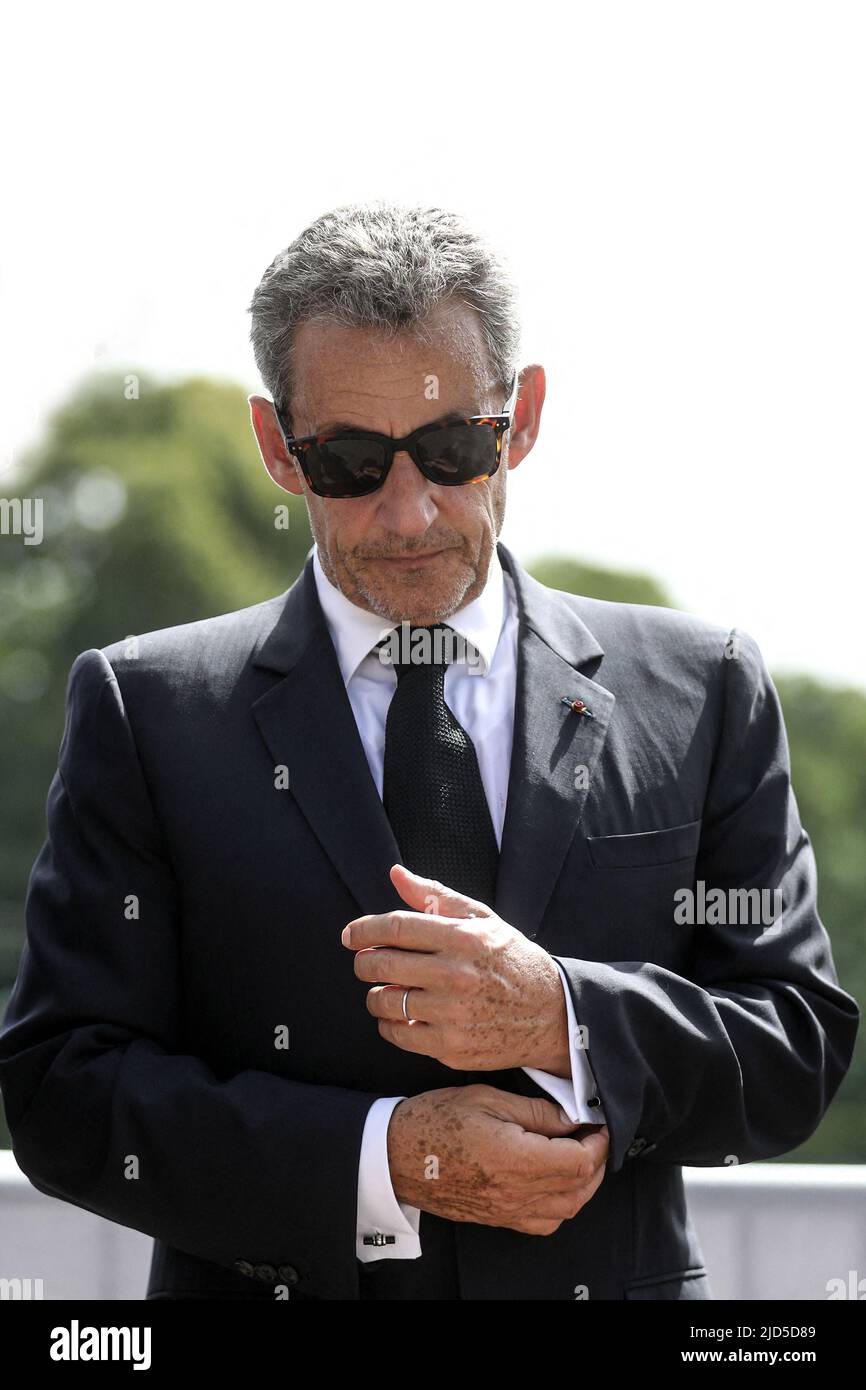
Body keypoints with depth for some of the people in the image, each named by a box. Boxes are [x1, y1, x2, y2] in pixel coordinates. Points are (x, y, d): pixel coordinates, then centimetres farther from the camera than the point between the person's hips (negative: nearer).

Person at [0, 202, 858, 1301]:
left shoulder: (701, 692, 1)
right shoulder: (143, 708, -3)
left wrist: (563, 1021, -20)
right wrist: (381, 1159, -21)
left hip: (610, 1286, 1)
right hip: (266, 1291, -1)